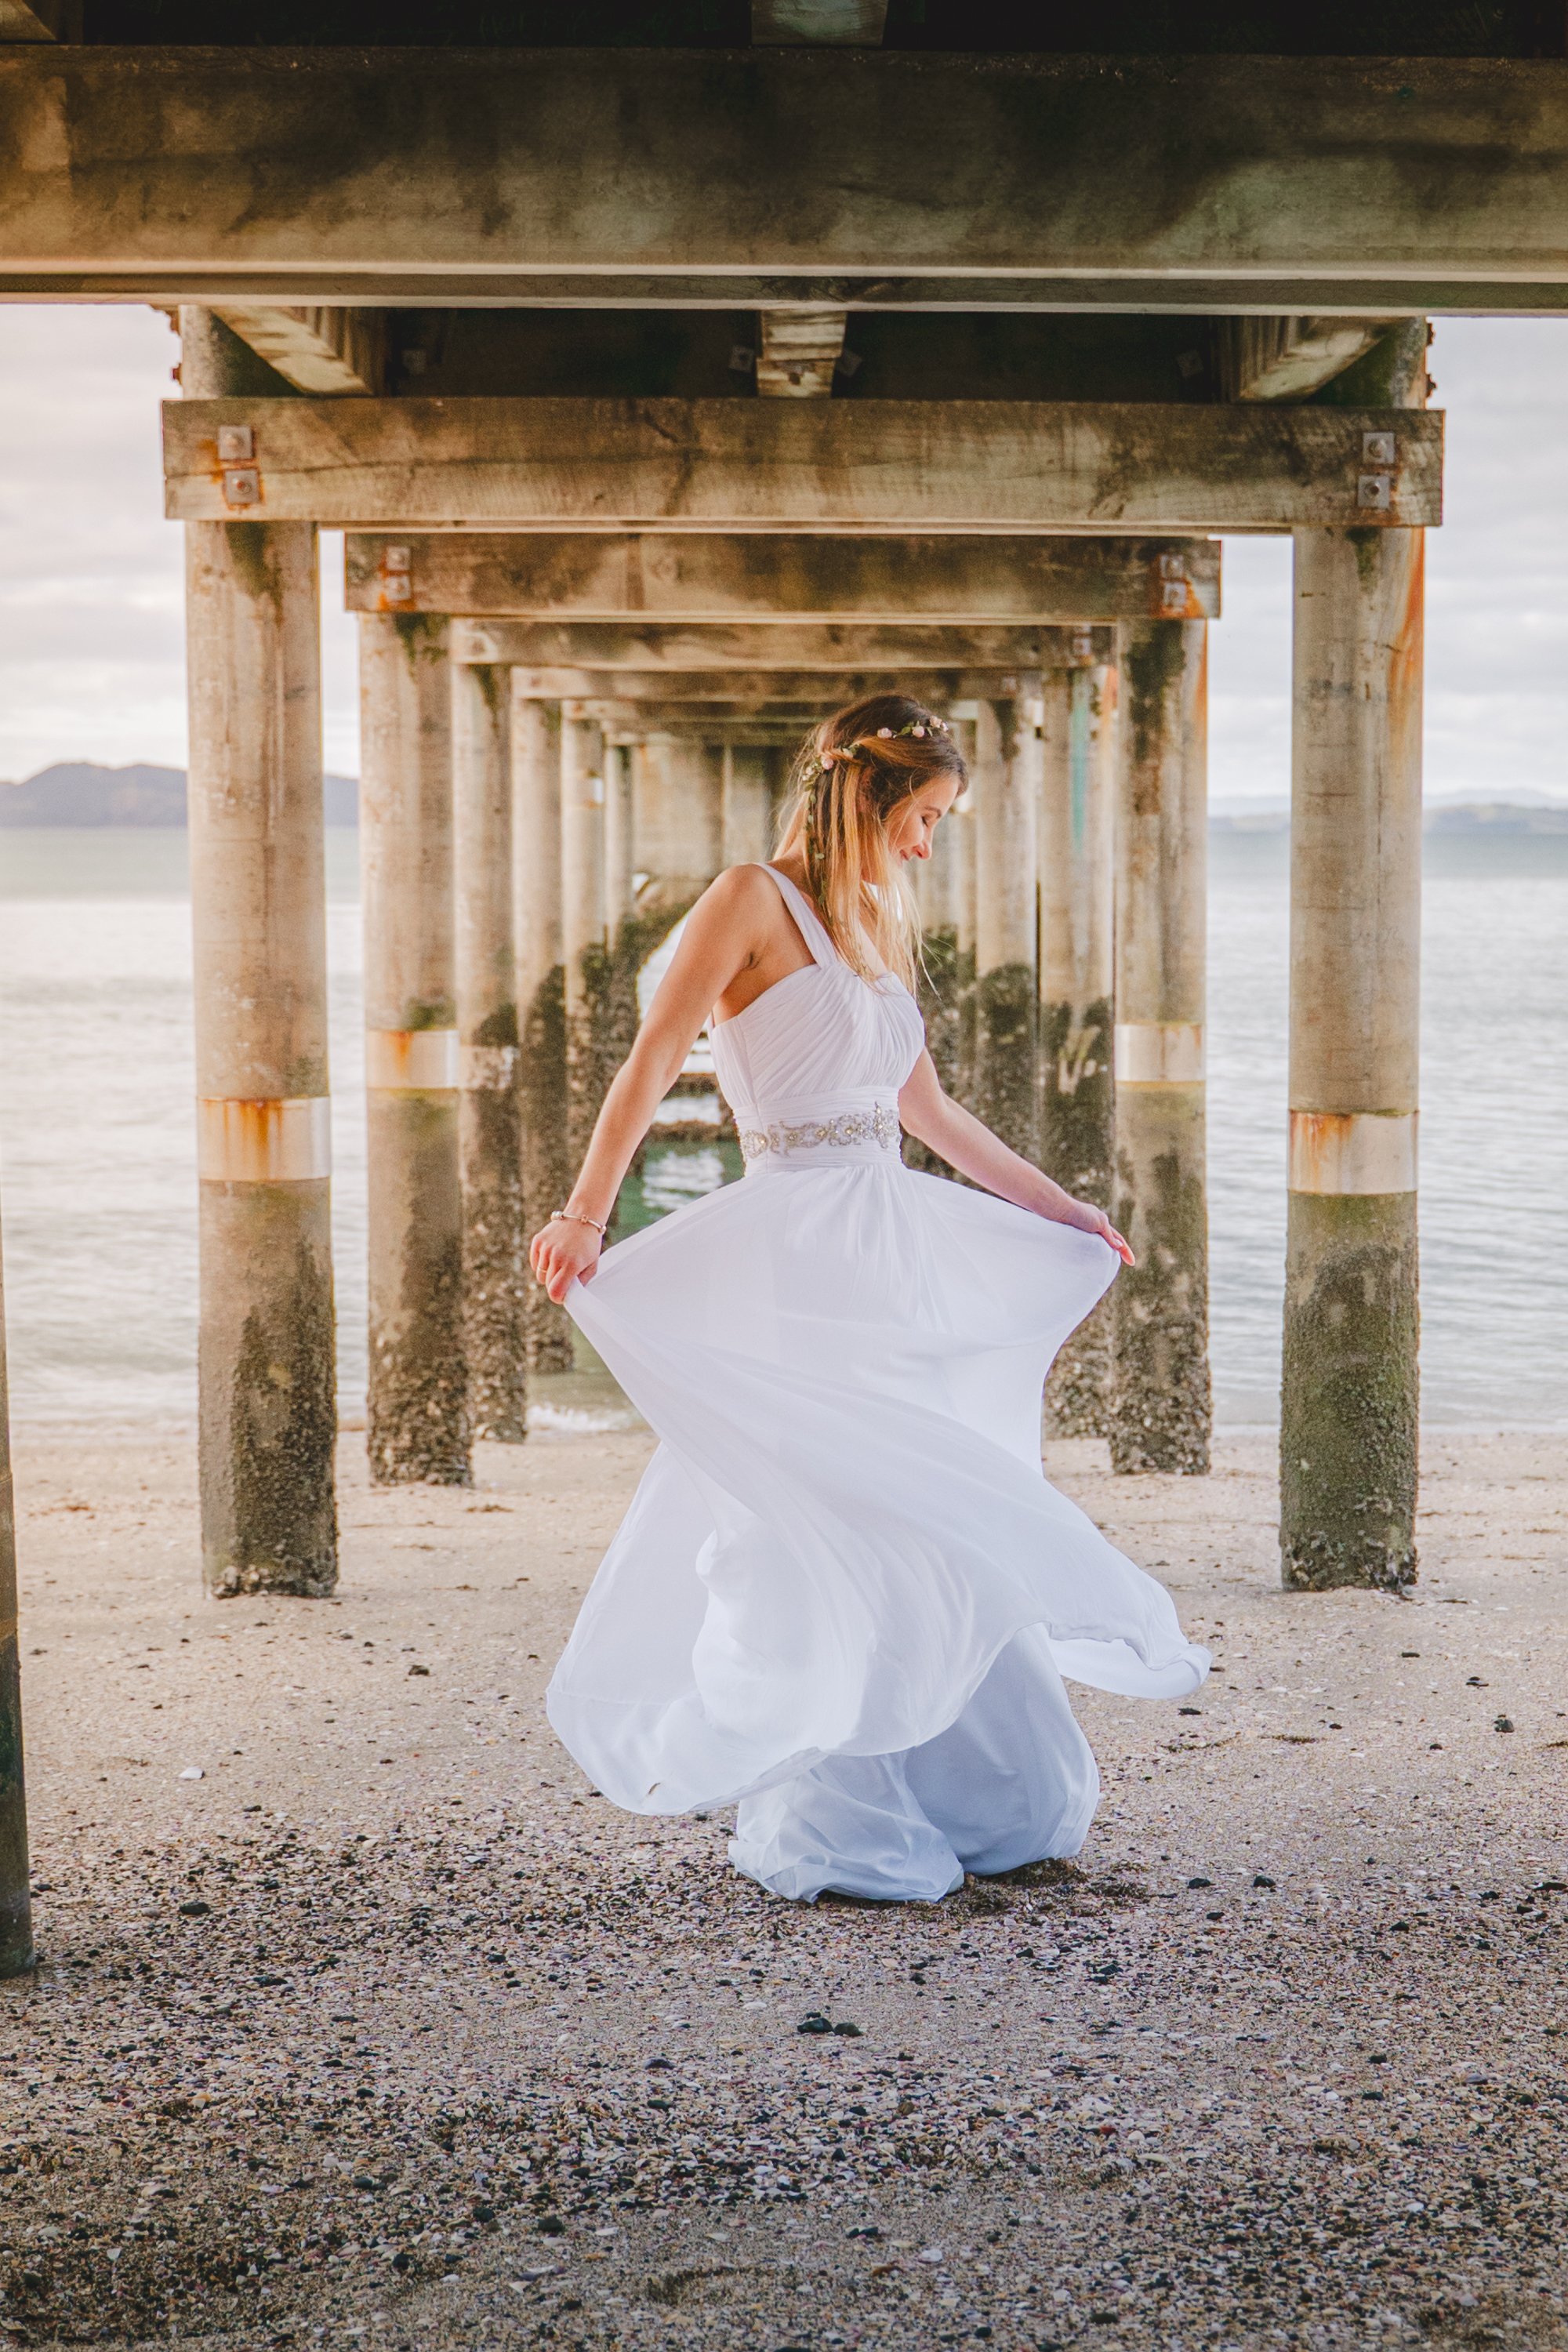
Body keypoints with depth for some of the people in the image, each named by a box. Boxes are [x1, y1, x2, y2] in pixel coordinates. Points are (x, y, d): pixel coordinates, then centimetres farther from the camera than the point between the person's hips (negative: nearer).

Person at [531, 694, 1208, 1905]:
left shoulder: (876, 926, 16)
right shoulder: (756, 899, -7)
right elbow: (652, 1061, -16)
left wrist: (1054, 1203, 30)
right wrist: (587, 1213, -28)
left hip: (897, 1251, 8)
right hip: (800, 1253, -8)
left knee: (936, 1526, 11)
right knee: (826, 1540, -3)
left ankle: (964, 1801, 24)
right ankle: (822, 1826, 10)